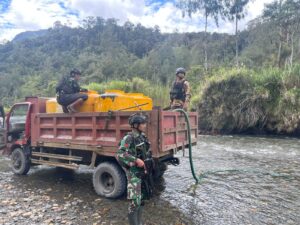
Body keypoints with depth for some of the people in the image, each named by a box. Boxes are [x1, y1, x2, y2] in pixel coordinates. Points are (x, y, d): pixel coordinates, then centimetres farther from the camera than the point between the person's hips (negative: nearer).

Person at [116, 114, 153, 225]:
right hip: (134, 173, -8)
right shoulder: (128, 138, -17)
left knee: (141, 199, 18)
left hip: (143, 172, 8)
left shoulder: (143, 136, 7)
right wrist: (136, 160, -31)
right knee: (135, 201, -4)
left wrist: (149, 162, 15)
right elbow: (119, 154, -28)